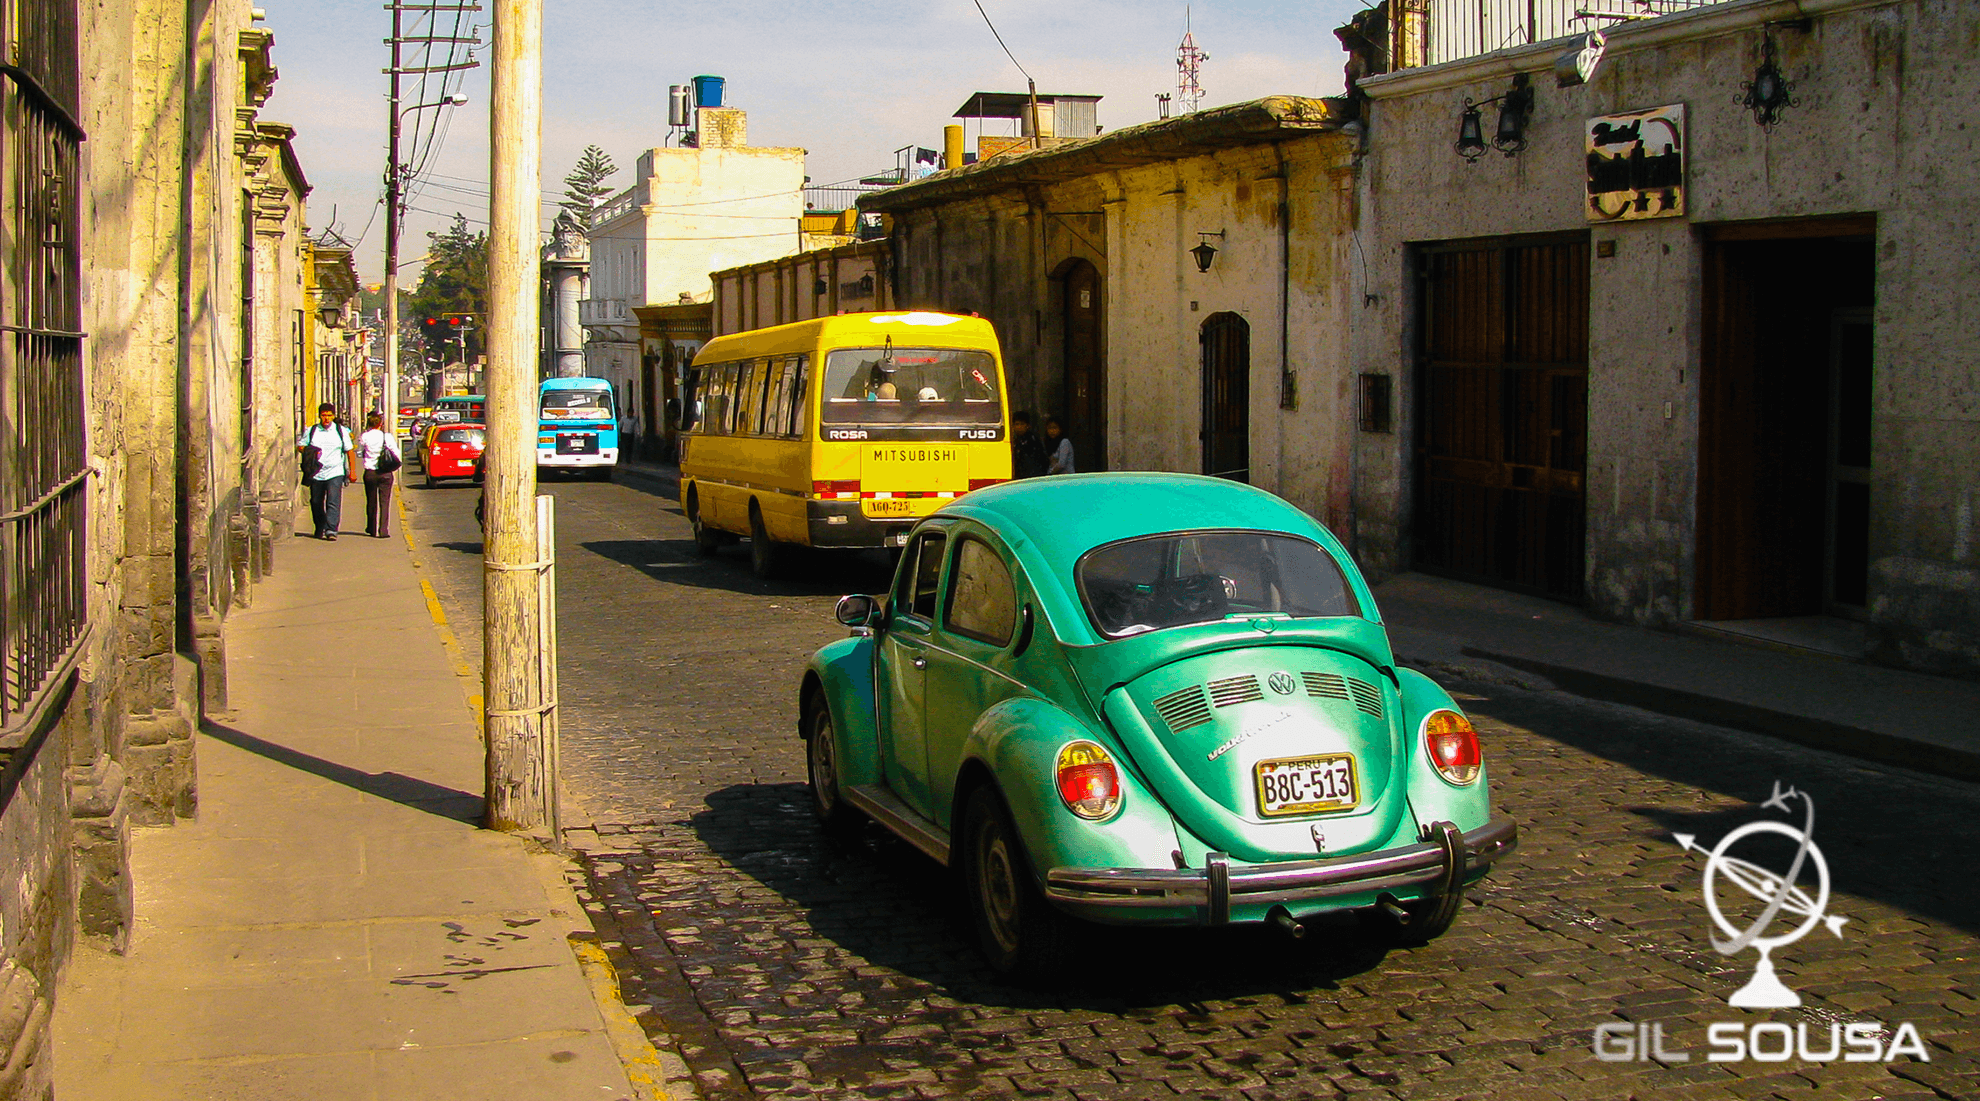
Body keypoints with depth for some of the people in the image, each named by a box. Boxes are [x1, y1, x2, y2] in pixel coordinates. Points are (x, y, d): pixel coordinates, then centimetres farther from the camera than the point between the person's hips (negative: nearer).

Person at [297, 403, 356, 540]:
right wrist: (309, 452, -11)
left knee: (334, 502, -15)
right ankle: (320, 528, 29)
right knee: (316, 503, 11)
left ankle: (331, 530, -18)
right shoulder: (311, 431, 7)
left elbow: (349, 451, 9)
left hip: (335, 473, -2)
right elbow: (299, 446, 12)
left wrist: (352, 471, 5)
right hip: (316, 474, 2)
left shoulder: (341, 431, 6)